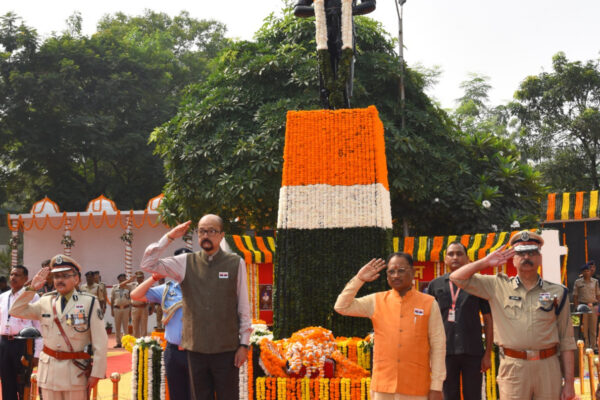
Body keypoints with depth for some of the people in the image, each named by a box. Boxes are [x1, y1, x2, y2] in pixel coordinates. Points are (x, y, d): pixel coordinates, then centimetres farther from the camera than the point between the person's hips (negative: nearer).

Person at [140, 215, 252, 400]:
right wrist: (169, 237, -7)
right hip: (196, 348, 2)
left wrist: (244, 344, -2)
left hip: (227, 349, -2)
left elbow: (244, 307, 0)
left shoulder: (235, 263, -1)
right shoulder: (186, 263, 5)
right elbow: (147, 264, -2)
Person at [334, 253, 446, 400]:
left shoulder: (429, 303, 1)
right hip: (383, 387, 2)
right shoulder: (377, 301, 7)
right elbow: (342, 307, 4)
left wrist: (436, 387, -3)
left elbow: (438, 346, 0)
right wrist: (359, 279, -2)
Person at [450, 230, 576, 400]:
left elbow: (566, 341, 6)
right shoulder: (498, 286, 7)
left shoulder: (557, 292, 7)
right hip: (513, 367, -1)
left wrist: (569, 382, 2)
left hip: (549, 367, 1)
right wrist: (486, 261, 1)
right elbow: (457, 277, 4)